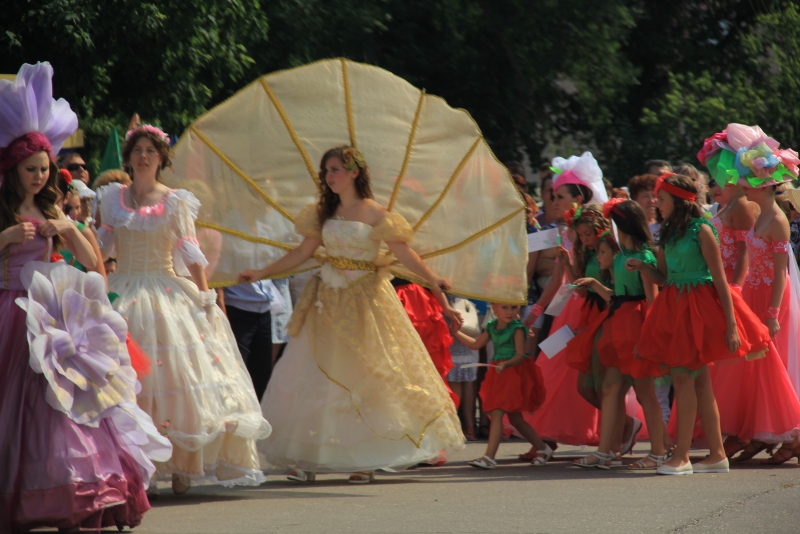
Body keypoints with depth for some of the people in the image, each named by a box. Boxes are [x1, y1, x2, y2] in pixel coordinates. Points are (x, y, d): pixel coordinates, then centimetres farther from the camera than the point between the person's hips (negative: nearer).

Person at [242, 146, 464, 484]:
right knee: (316, 375, 1)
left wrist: (431, 279, -26)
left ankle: (367, 460, 7)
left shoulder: (373, 213, -7)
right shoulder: (324, 212, 7)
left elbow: (403, 251, -12)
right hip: (329, 300, 5)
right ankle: (308, 458, 4)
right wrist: (263, 273, 9)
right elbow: (304, 251, 12)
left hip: (364, 300, -5)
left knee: (369, 374, -1)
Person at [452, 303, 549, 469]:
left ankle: (489, 457, -17)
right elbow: (476, 344, 20)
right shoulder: (491, 327, 10)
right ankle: (542, 448, 29)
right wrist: (456, 333, 14)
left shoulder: (517, 329, -12)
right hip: (499, 375, 8)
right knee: (515, 419, 15)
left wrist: (506, 364, -34)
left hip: (513, 374, -8)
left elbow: (521, 355, -17)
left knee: (496, 413, -16)